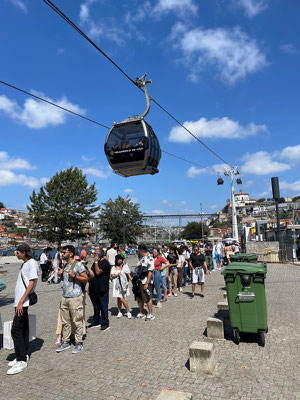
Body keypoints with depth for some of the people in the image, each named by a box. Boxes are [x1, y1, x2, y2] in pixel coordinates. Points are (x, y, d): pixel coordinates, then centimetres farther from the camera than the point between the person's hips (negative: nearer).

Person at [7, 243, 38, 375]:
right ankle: (24, 356, 25)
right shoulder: (24, 264, 15)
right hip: (20, 302, 9)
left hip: (23, 302, -9)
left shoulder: (32, 263, -14)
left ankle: (21, 361, 1)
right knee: (23, 329, 15)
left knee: (16, 330, -7)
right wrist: (19, 302, 15)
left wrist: (21, 302, -21)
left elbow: (31, 284, -19)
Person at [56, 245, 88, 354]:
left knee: (77, 322, 1)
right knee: (65, 322, 13)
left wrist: (74, 275, -20)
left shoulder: (78, 265, -10)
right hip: (64, 297, 7)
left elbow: (85, 279, -10)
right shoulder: (65, 265, 14)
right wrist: (61, 274, 7)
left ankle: (78, 343, 13)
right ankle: (65, 342, 25)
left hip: (75, 297, -7)